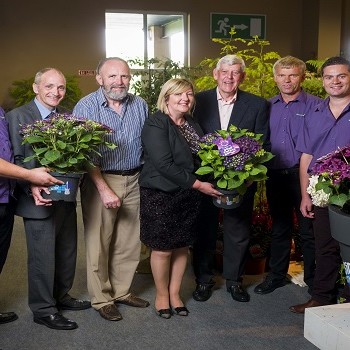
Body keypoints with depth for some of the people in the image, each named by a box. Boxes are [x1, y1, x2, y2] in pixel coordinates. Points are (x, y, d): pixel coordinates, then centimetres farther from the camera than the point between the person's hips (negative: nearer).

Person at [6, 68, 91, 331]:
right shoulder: (17, 116, -8)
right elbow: (15, 160, -11)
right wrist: (32, 187, -24)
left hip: (66, 197, 6)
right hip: (39, 199, -6)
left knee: (67, 252, 18)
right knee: (42, 257, 3)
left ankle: (61, 296, 36)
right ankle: (43, 309, 19)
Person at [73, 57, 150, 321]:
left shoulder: (140, 105, 6)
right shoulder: (86, 107, -9)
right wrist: (104, 189, -18)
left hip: (134, 180, 5)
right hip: (100, 180, -4)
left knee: (130, 242, 12)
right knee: (99, 243, 3)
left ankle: (122, 291, 30)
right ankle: (101, 299, 19)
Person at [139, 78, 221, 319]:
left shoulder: (192, 124, 10)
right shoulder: (155, 124, -13)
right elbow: (164, 164, -20)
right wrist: (197, 184, -19)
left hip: (189, 196, 6)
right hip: (161, 195, -6)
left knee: (182, 246, 12)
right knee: (162, 249, 4)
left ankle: (175, 293, 29)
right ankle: (162, 295, 25)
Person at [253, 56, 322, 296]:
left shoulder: (315, 105, -5)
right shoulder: (268, 107, 9)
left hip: (303, 176, -4)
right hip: (275, 176, 4)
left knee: (308, 230, 5)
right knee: (279, 228, 16)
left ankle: (314, 281, 20)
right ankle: (276, 275, 30)